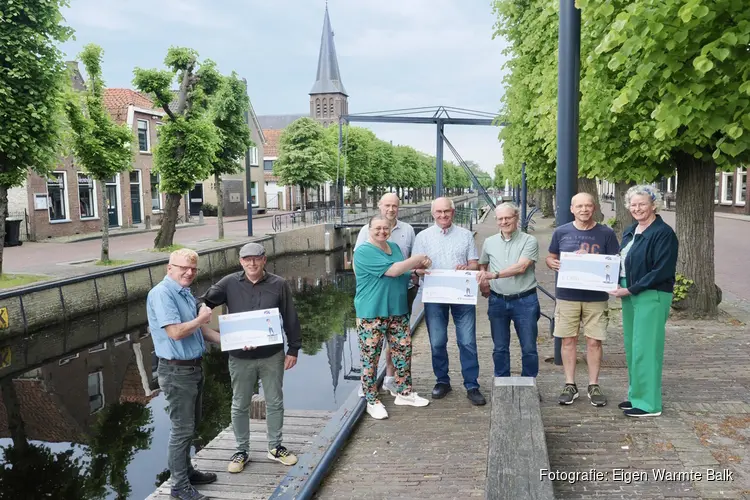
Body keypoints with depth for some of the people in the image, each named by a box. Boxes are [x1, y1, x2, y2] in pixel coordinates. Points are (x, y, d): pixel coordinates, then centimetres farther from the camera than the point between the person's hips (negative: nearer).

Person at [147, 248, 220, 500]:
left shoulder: (186, 293, 10)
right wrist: (201, 318, -13)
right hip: (176, 371, -9)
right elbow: (176, 332, -28)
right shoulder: (162, 294, -19)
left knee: (191, 425, 20)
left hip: (193, 367, 9)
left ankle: (186, 470, 35)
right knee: (182, 428, -1)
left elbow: (199, 329, 17)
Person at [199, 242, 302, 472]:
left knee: (275, 402, 14)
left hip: (272, 356, 0)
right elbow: (204, 302, -2)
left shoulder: (279, 285, -5)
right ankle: (241, 451, 29)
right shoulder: (229, 283, -5)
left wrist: (293, 349, -1)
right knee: (240, 406, 12)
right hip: (240, 358, 0)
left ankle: (275, 447, 32)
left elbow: (291, 319, -1)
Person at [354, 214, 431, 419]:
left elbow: (403, 274, 25)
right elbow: (393, 271, -23)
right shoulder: (364, 252, -15)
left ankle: (404, 393, 28)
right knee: (370, 358, 1)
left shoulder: (394, 247, 11)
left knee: (403, 351, 13)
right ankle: (372, 401, 14)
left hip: (397, 311, 8)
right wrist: (418, 259, -12)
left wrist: (418, 268, 5)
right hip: (371, 314, -7)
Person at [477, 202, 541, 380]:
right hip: (497, 301, 3)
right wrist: (483, 284, 3)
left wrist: (494, 275, -25)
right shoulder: (489, 242, 8)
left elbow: (521, 267, -18)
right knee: (499, 348, 12)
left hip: (524, 300, -3)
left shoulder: (529, 241, -5)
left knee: (529, 348, 5)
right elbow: (482, 265, 21)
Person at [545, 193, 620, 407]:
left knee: (594, 341, 4)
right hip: (567, 295, 1)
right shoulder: (561, 232, 4)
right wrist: (553, 264, -11)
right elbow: (550, 257, 12)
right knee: (568, 340, 6)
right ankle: (570, 385, 18)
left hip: (596, 297, -1)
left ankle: (593, 386, 19)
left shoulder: (606, 233, 1)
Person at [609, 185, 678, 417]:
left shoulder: (663, 233, -13)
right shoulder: (630, 231, 13)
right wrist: (617, 284, 2)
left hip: (651, 297, -8)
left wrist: (630, 289, -17)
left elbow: (662, 271, -18)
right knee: (631, 348, 14)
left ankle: (649, 404, 5)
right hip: (629, 295, 9)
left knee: (645, 350, -5)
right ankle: (636, 395, 27)